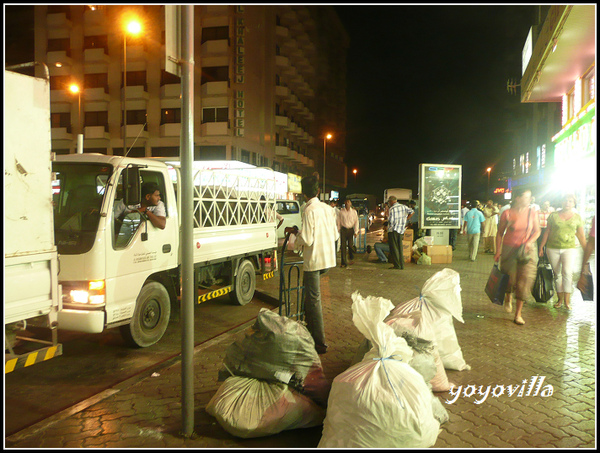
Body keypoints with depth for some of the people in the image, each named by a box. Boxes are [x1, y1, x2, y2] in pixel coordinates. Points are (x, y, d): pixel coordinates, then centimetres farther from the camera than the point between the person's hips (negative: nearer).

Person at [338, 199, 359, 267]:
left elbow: (356, 222, 5)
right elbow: (338, 222, 7)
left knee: (350, 245, -1)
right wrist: (338, 231, 5)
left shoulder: (354, 211, 3)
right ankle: (343, 262, 1)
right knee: (343, 246, -4)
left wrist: (356, 231, -1)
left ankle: (351, 258, 28)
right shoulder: (341, 211, 2)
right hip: (343, 229, 0)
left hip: (351, 229, 0)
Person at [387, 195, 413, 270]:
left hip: (393, 230, -6)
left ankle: (397, 265, -4)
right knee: (400, 248, 11)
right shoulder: (403, 207, 9)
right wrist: (405, 220, 11)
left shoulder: (392, 209, -11)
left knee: (394, 248, -2)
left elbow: (391, 221, -17)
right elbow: (412, 212, 5)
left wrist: (388, 221, 6)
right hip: (401, 230, 7)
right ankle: (402, 265, 10)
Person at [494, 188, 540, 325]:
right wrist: (498, 251, -2)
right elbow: (500, 233, 0)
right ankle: (508, 297, 40)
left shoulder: (532, 212, -1)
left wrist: (530, 241, -12)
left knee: (525, 280, -4)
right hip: (509, 249, -1)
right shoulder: (507, 213, -7)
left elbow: (537, 231, 7)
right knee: (509, 278, 1)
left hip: (527, 250, 2)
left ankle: (518, 314, 7)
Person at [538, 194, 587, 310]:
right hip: (552, 248, 1)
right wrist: (541, 247, 7)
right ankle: (560, 299, 17)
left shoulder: (577, 217, 7)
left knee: (567, 272, -18)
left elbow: (581, 236, 11)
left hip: (569, 248, -1)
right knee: (557, 274, 6)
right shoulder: (553, 215, 5)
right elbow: (547, 232, 9)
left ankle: (567, 300, -13)